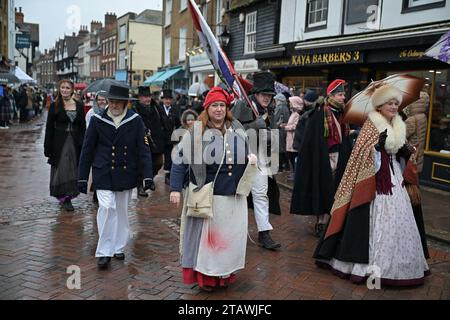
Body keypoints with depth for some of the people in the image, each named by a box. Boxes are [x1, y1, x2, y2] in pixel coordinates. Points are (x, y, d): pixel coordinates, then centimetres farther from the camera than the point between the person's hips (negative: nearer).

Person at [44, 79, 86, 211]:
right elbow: (49, 128, -1)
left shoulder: (79, 106, 5)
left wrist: (82, 145, 0)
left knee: (73, 170, 6)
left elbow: (83, 127, 7)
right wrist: (48, 148, -6)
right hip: (59, 143, -2)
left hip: (75, 143, 2)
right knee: (62, 170, 0)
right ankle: (64, 198, 8)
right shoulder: (54, 106, 0)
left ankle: (67, 197, 20)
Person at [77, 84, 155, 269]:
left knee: (122, 210, 12)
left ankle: (118, 248, 28)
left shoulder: (135, 121, -4)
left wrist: (148, 176, -11)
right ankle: (104, 252, 1)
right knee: (107, 208, -12)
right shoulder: (97, 120, -4)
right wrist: (82, 178, 2)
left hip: (126, 174, 2)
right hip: (103, 175, -1)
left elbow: (144, 150, -4)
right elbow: (87, 150, 2)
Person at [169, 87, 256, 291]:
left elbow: (245, 152, 22)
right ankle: (205, 275, 22)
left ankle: (226, 272, 32)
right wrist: (175, 189, -14)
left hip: (234, 196, 5)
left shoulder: (237, 129, 5)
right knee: (206, 235, 6)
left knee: (231, 235, 13)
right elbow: (180, 159, -9)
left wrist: (251, 159, 0)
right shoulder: (196, 131, -9)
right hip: (207, 196, -4)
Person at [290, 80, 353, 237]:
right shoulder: (319, 114, -10)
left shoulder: (342, 113, 11)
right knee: (323, 190, -2)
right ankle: (320, 223, 9)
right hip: (322, 157, -6)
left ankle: (325, 222, 17)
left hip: (338, 157, 6)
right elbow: (311, 139, -13)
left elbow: (346, 140, 15)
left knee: (332, 190, 8)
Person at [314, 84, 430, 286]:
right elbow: (362, 153, -13)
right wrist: (378, 145, -26)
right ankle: (369, 263, 5)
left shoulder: (398, 126, 14)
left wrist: (406, 153, 6)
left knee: (397, 220, 8)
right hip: (376, 180, -7)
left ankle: (392, 263, 21)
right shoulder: (371, 124, -7)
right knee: (374, 221, -5)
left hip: (394, 180, 7)